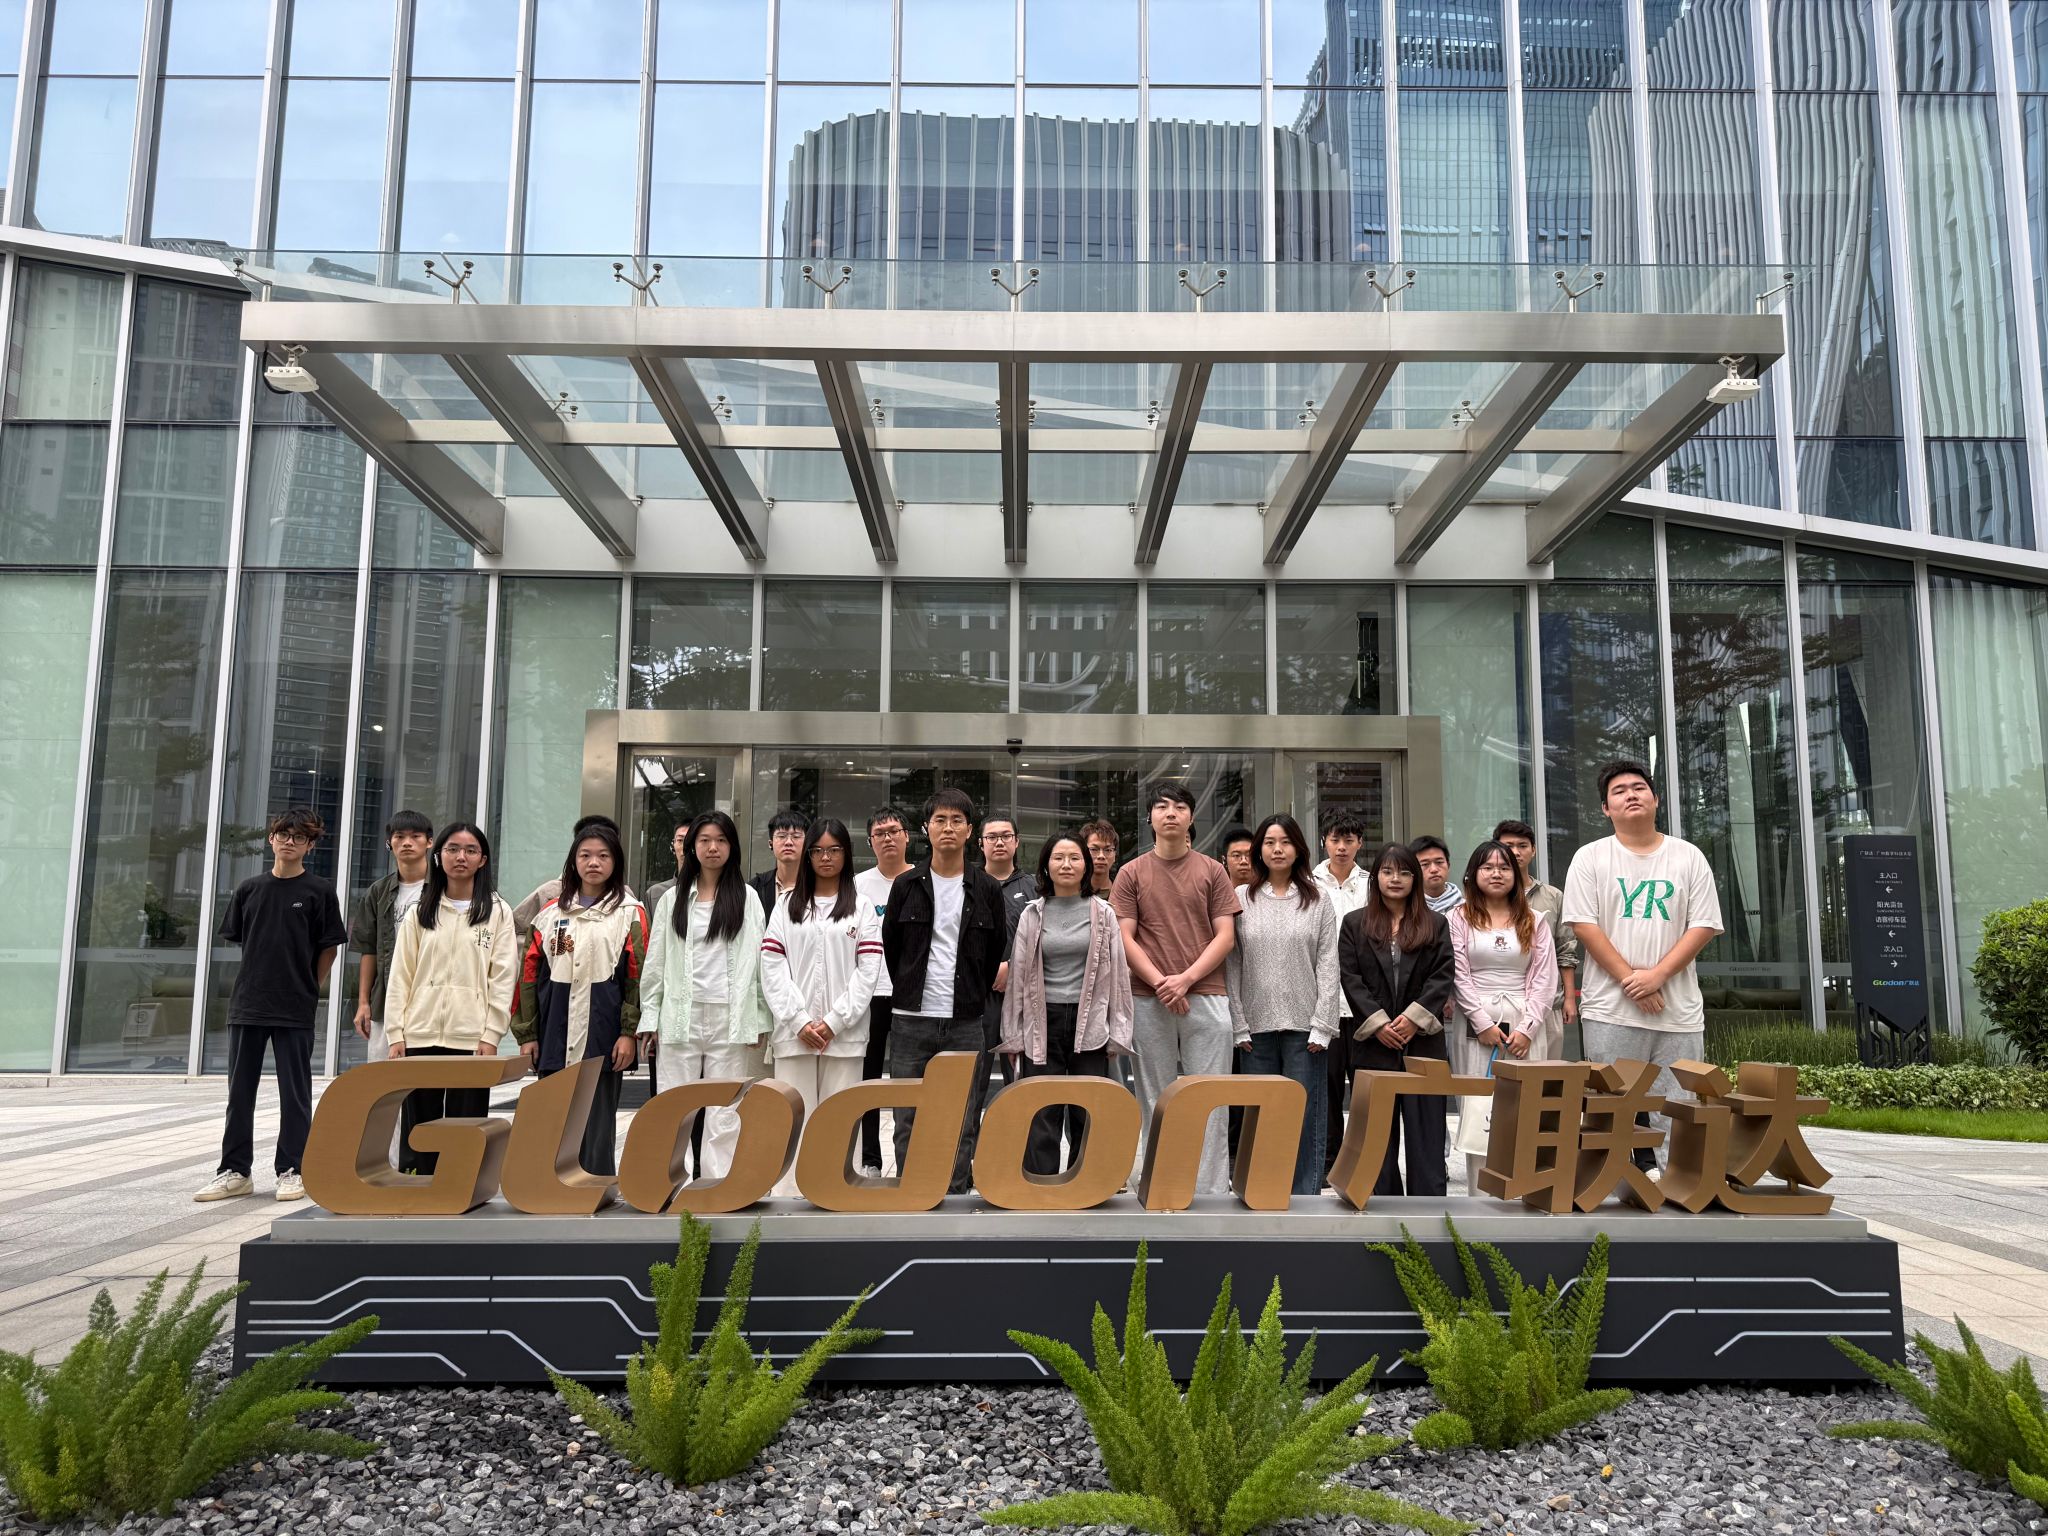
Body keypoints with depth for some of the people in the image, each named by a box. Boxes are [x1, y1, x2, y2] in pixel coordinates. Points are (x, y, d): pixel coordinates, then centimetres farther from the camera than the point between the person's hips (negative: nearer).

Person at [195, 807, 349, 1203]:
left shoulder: (318, 891, -2)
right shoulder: (249, 889, 7)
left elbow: (329, 948, 2)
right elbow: (237, 939, 15)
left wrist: (310, 989, 1)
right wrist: (259, 979, 11)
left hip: (295, 1010, -4)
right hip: (247, 1006, 4)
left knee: (295, 1092, 3)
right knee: (240, 1091, 9)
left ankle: (291, 1170, 12)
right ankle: (235, 1172, 18)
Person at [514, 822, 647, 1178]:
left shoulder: (631, 913, 2)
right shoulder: (551, 912, 12)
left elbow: (639, 976, -4)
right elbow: (530, 975, 10)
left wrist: (629, 1032, -12)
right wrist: (526, 1034, 5)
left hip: (603, 1035, -3)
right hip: (555, 1034, 4)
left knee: (597, 1121, 1)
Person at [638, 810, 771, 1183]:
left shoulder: (746, 898, 6)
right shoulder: (673, 898, 10)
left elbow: (758, 959, 3)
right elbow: (656, 962, 10)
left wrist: (760, 1019, -3)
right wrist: (649, 1017, 5)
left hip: (730, 1018, -1)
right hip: (680, 1017, 1)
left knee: (725, 1118, 1)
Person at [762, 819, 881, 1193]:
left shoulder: (861, 909, 8)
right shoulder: (787, 906, 11)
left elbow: (867, 971, -1)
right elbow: (772, 969, 3)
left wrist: (833, 1022, -9)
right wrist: (799, 1022, -8)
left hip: (844, 1033, -1)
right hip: (794, 1032, 1)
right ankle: (788, 1197, 5)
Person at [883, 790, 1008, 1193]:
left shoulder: (987, 890, 6)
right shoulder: (907, 886, 6)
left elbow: (998, 953, 12)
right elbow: (889, 948, 12)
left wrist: (974, 999, 11)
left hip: (965, 1026, 0)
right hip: (911, 1023, 0)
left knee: (961, 1127, 3)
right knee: (909, 1124, 4)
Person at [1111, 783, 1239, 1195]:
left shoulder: (1212, 871, 7)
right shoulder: (1131, 873, 7)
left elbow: (1225, 936, 2)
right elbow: (1125, 938, 2)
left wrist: (1186, 979, -10)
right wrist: (1160, 982, -11)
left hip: (1207, 996, 0)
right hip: (1148, 1001, 1)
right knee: (1157, 1102, 7)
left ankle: (1211, 1192, 4)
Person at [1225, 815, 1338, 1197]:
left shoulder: (1319, 901, 6)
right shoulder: (1242, 899, 6)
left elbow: (1328, 968, 2)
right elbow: (1232, 967, 3)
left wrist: (1321, 1026, -6)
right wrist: (1239, 1025, -3)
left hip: (1303, 1026, -1)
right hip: (1257, 1026, 1)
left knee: (1304, 1118, -1)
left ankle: (1304, 1198, 8)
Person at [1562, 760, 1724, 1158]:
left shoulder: (1688, 857, 9)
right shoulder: (1590, 857, 5)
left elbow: (1704, 925, 3)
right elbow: (1584, 925, -2)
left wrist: (1657, 975, -10)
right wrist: (1629, 979, -11)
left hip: (1679, 1010, 1)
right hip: (1611, 1009, -1)